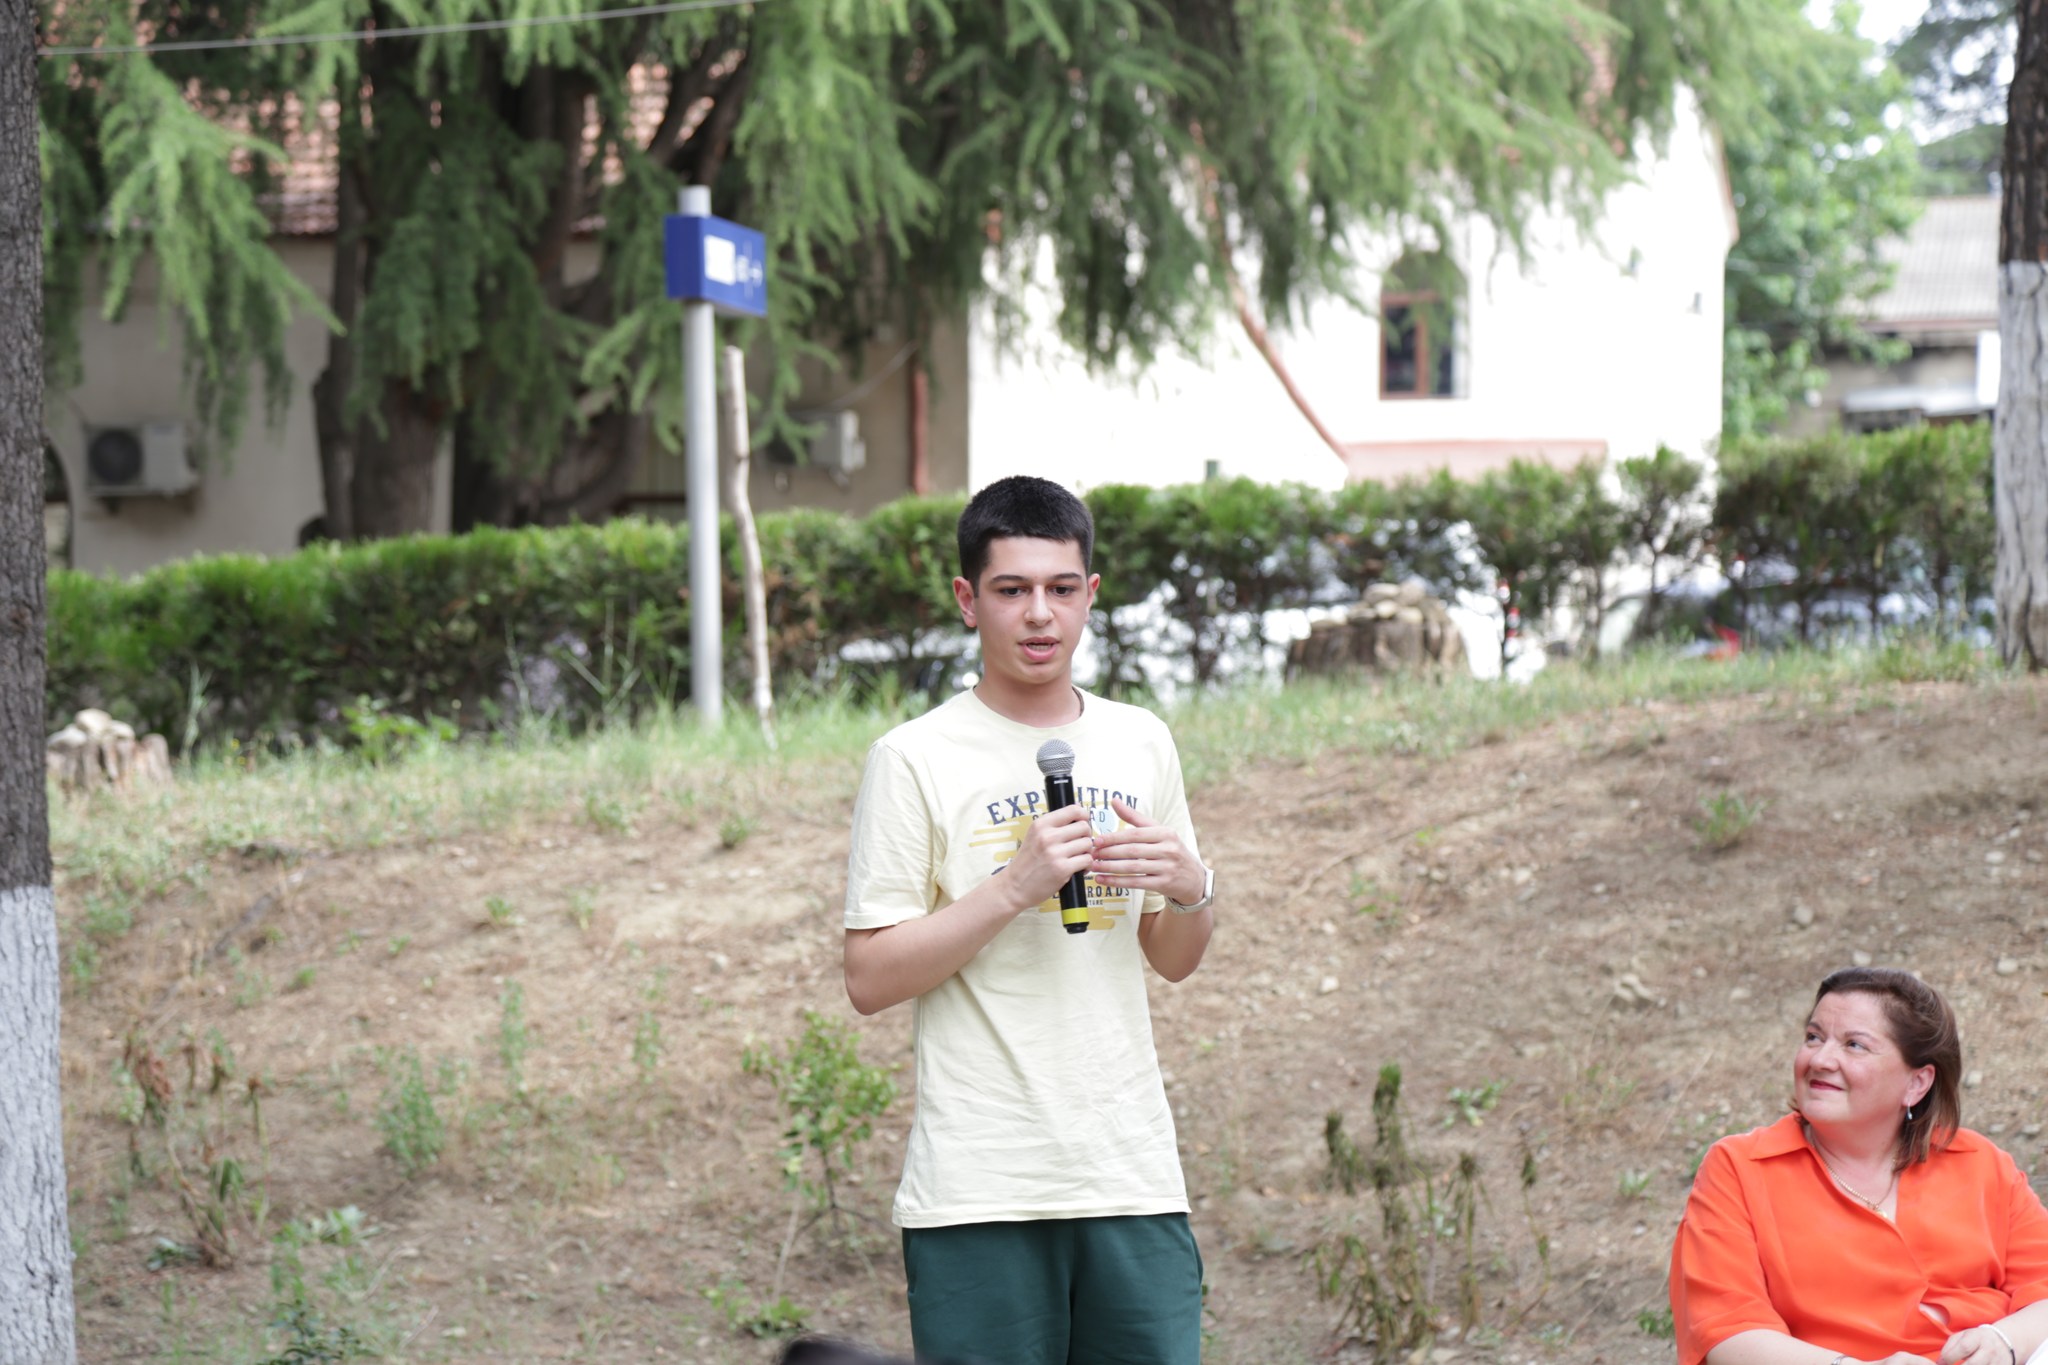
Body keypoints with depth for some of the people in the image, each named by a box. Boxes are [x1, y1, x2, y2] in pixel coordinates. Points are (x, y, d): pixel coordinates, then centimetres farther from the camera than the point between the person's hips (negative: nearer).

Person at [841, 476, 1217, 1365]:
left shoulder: (1140, 743, 12)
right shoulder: (916, 760, -3)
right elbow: (869, 978, -8)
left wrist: (1188, 891, -2)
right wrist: (1015, 887, -16)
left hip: (1133, 1178, 4)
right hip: (976, 1193, -4)